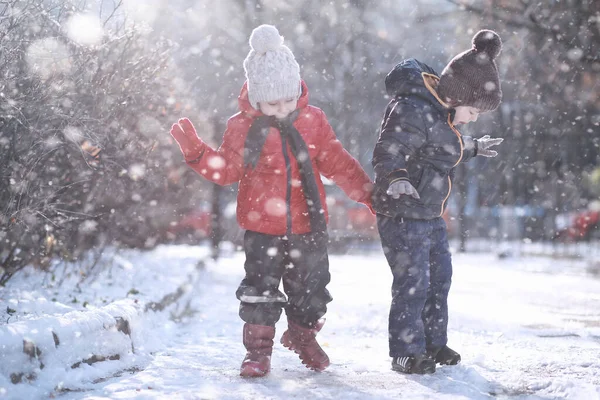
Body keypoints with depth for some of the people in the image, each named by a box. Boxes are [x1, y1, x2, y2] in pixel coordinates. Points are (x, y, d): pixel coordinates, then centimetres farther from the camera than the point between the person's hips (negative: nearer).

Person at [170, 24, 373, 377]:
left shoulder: (313, 120, -2)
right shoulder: (243, 126, -6)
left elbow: (337, 162, 5)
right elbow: (227, 169, -6)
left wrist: (367, 192, 2)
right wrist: (196, 152, -21)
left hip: (309, 225, 2)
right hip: (262, 228, -2)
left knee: (310, 287, 13)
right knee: (260, 289, -1)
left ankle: (303, 336, 37)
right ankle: (258, 349, 13)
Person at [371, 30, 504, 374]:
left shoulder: (442, 114, 10)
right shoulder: (412, 110, -21)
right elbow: (387, 152, -32)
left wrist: (473, 148, 43)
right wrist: (396, 178, -49)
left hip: (431, 215, 11)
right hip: (403, 216, -11)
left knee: (440, 277, 18)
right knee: (413, 283, -8)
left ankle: (433, 345, 31)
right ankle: (406, 354, 3)